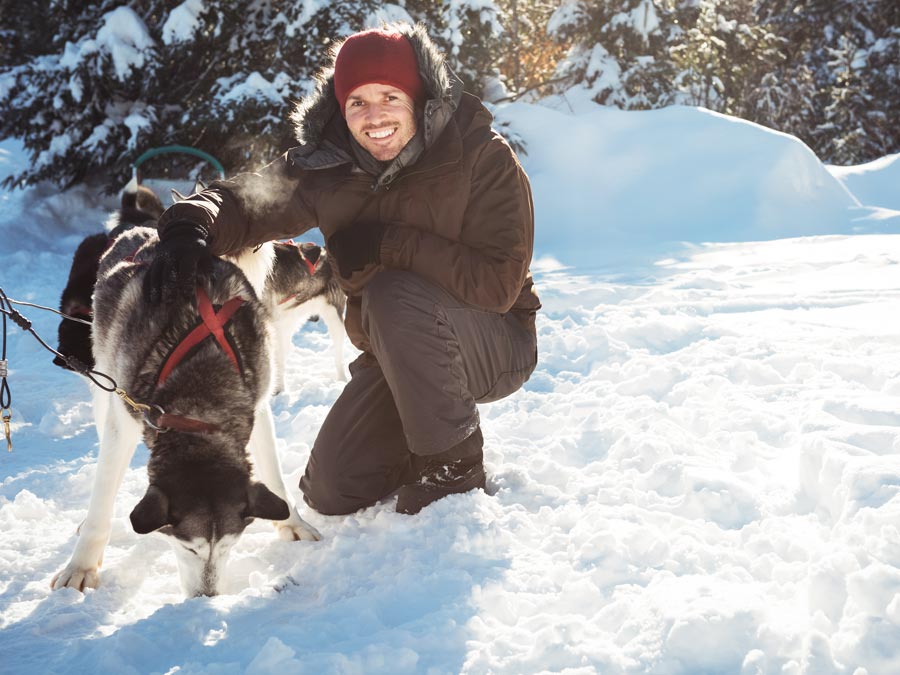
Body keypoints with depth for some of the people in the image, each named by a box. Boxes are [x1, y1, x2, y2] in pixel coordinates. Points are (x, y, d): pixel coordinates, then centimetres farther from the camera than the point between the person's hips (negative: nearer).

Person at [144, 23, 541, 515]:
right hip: (397, 358, 5)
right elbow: (245, 200, -9)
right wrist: (190, 229, -32)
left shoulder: (483, 156, -21)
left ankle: (452, 463, -15)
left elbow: (498, 283, -28)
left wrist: (389, 244, -29)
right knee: (330, 494, -2)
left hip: (497, 346, -4)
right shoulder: (330, 166, -9)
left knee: (396, 294, -34)